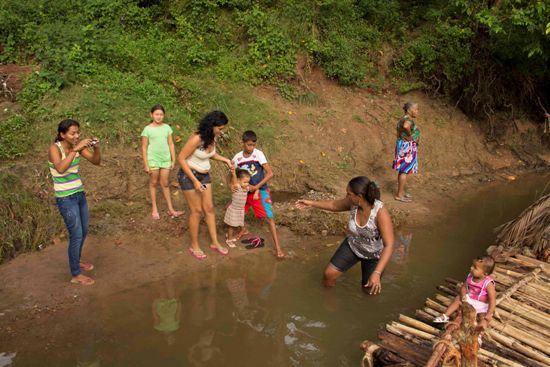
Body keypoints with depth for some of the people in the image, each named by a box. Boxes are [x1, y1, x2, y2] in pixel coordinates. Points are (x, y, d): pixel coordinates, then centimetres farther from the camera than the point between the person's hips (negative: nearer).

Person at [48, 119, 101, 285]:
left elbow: (96, 161, -4)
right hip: (65, 198, -7)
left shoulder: (77, 146, -1)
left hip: (79, 194, 7)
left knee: (83, 231, 18)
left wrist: (96, 148, -23)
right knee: (76, 235, -4)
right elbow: (60, 169, -36)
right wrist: (75, 150, -39)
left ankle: (76, 261, 41)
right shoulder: (55, 148, -18)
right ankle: (75, 275, 7)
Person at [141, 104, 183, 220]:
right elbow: (144, 148, -5)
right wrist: (146, 165, -8)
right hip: (153, 159, -2)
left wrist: (173, 160, 5)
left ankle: (171, 209, 13)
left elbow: (171, 144, 7)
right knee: (153, 183, 9)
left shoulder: (167, 127, 3)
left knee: (165, 184, 10)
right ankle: (154, 209, 20)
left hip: (165, 159, 3)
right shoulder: (147, 129, -7)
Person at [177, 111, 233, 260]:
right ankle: (194, 246, 16)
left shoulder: (212, 138, -5)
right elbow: (181, 158, -23)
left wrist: (225, 159, 1)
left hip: (204, 175, 7)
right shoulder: (196, 138, -28)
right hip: (189, 175, -7)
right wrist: (195, 181, -23)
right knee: (196, 211, 0)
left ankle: (215, 243, 19)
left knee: (209, 208, 9)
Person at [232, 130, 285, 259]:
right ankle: (243, 230, 36)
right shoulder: (237, 157, -5)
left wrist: (256, 187, -20)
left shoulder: (259, 154, -16)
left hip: (260, 191, -4)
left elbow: (270, 173, -17)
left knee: (268, 217, -12)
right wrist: (231, 185, -19)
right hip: (245, 191, 4)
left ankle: (278, 247, -7)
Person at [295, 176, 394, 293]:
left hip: (373, 255, -4)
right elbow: (333, 205, 2)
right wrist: (311, 203, 7)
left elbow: (389, 245, -37)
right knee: (328, 274, 0)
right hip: (352, 246, 4)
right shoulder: (353, 203, -21)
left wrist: (377, 273, -44)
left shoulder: (380, 212, -37)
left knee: (370, 290, 4)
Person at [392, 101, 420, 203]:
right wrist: (410, 136, -26)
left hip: (402, 145, 10)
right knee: (405, 171, -4)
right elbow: (406, 126, -41)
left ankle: (401, 191, 26)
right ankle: (399, 194, 0)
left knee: (402, 170, 16)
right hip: (407, 146, -10)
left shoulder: (402, 119, 11)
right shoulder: (409, 120, -19)